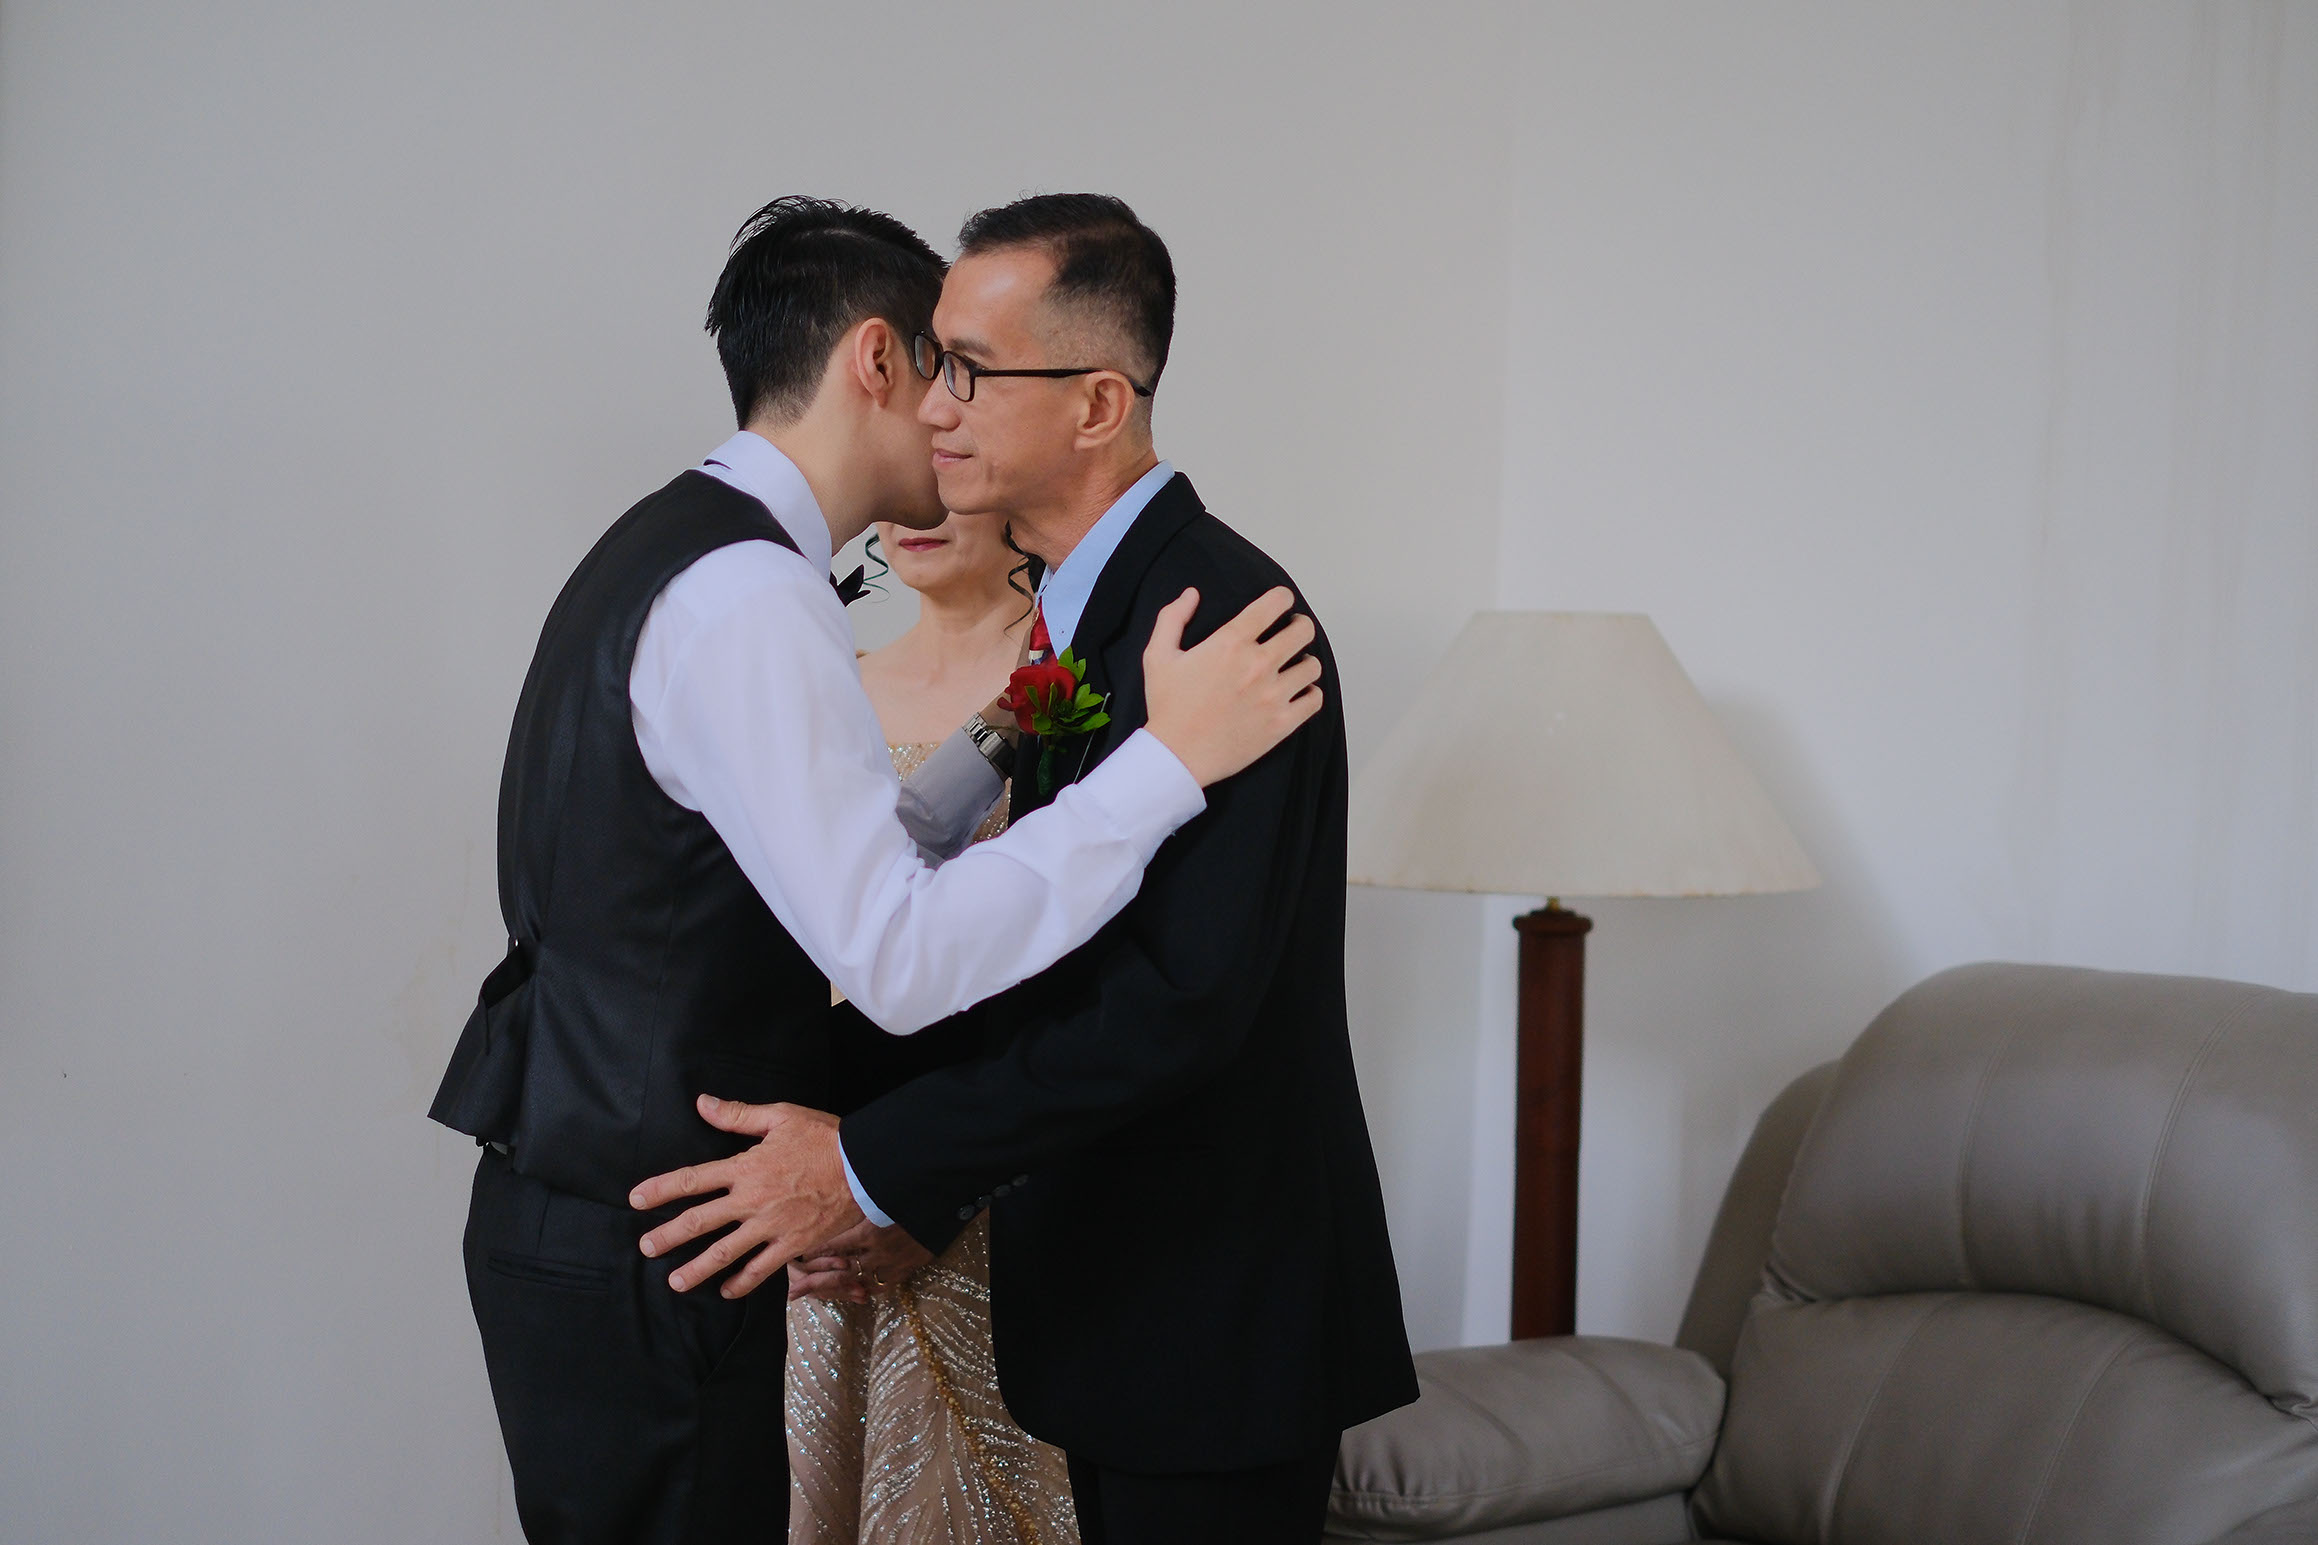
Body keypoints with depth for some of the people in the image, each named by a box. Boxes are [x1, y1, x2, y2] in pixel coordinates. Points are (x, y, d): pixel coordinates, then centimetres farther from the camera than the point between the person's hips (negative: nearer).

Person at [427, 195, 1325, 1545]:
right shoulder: (751, 596, -19)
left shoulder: (667, 555, 13)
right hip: (641, 1255, -10)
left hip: (572, 1214, 10)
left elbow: (833, 874, 19)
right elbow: (900, 958, -26)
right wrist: (1169, 761, -23)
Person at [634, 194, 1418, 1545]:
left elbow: (1184, 995, -27)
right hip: (1107, 1295, 9)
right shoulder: (1067, 616, 10)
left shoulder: (1225, 619, -20)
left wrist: (878, 1168, -25)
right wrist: (930, 1199, 1)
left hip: (1222, 1318, -9)